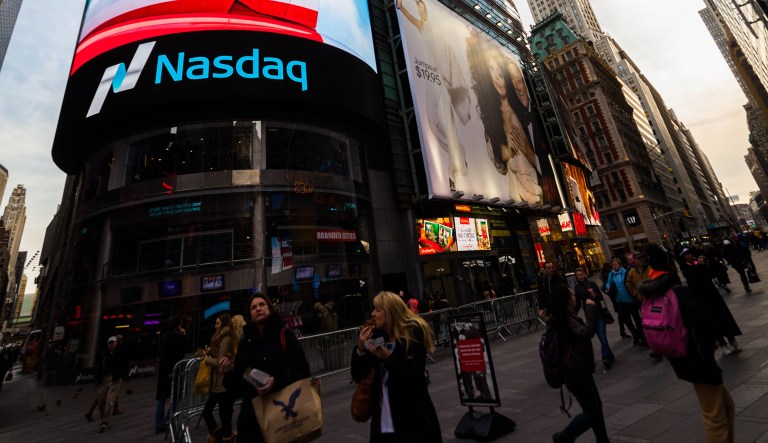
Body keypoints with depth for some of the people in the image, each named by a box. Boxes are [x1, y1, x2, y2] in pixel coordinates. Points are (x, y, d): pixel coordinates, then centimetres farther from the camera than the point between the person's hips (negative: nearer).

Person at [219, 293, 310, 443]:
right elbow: (238, 386, 9)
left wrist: (277, 382, -26)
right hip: (251, 415, 4)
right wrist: (229, 372, -9)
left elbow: (302, 371, -13)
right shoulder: (244, 342, 5)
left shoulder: (285, 335, -9)